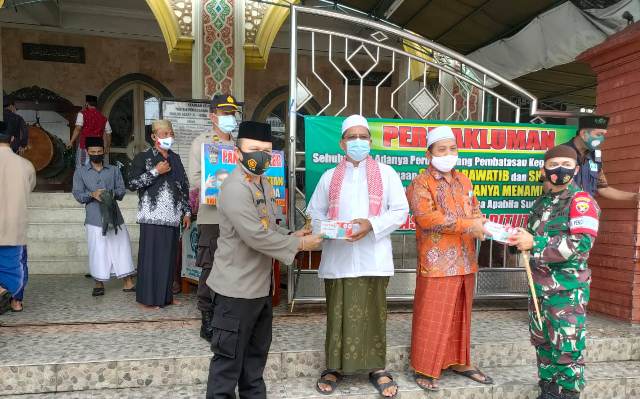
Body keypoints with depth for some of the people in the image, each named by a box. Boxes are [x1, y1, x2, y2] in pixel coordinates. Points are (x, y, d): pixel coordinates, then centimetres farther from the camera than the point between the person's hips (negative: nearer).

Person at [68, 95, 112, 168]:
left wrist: (71, 142, -9)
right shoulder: (103, 118, 12)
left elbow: (78, 129, -11)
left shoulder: (82, 114, 1)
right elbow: (108, 134, 11)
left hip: (84, 146, -4)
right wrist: (107, 148, 20)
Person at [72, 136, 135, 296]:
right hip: (95, 218, -1)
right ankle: (99, 284, 16)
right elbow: (77, 194, 3)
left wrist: (113, 193, -17)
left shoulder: (114, 170, 13)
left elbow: (122, 190, 6)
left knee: (122, 248, 0)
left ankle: (128, 283, 5)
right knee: (98, 252, 1)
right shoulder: (80, 172, 10)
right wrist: (92, 194, -16)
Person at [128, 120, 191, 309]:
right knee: (151, 256, -3)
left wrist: (187, 212, 13)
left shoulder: (175, 158, 16)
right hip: (153, 216, -5)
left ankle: (166, 295, 19)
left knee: (170, 256, 8)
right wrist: (155, 171, -14)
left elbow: (184, 187, 17)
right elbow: (132, 184, -9)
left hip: (172, 217, 5)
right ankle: (149, 297, 7)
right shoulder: (143, 157, 0)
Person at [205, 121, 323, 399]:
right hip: (237, 287, -10)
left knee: (257, 352, 22)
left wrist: (291, 236, 2)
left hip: (260, 284, 10)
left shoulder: (263, 183, 10)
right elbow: (256, 236, -27)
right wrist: (299, 245, -17)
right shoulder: (235, 188, -21)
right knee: (229, 356, 4)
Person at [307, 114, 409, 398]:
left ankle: (377, 368, 18)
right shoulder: (329, 177, 13)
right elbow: (314, 214, 12)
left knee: (373, 313, 4)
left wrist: (372, 224, -14)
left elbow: (400, 211, 2)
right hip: (337, 258, 2)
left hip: (372, 257, -1)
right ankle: (335, 366, 20)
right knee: (338, 312, 6)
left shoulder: (386, 173, 7)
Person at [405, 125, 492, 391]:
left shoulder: (463, 181, 15)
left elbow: (475, 211, 18)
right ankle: (425, 369, 13)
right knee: (432, 318, 0)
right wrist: (467, 225, -20)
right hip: (437, 263, -7)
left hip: (465, 262, 7)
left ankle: (459, 361, 32)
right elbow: (426, 218, -21)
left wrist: (479, 224, -7)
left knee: (460, 316, 17)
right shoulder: (420, 184, -8)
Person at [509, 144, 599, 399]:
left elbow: (582, 243, -21)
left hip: (568, 289, -7)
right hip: (539, 286, 7)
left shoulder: (581, 200, -8)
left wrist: (534, 243, -22)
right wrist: (518, 238, 1)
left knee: (567, 348, -2)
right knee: (542, 343, 16)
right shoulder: (541, 203, 14)